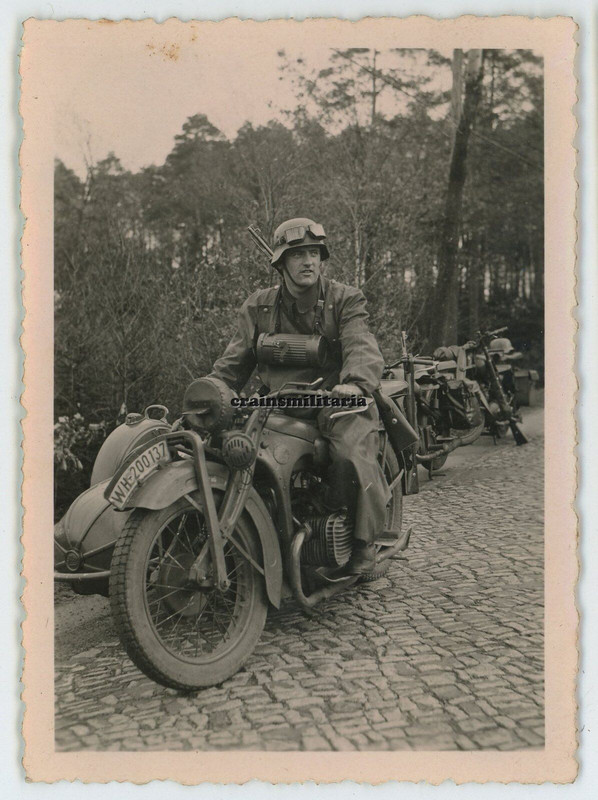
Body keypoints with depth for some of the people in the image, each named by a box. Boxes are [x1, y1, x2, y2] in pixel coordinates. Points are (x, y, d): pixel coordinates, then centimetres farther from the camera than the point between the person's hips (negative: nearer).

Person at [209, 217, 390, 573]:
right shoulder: (258, 307, 14)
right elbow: (233, 363, 15)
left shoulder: (346, 299, 4)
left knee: (352, 457, -30)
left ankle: (364, 538, -4)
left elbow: (362, 348, -13)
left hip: (338, 402, -3)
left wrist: (355, 383, -36)